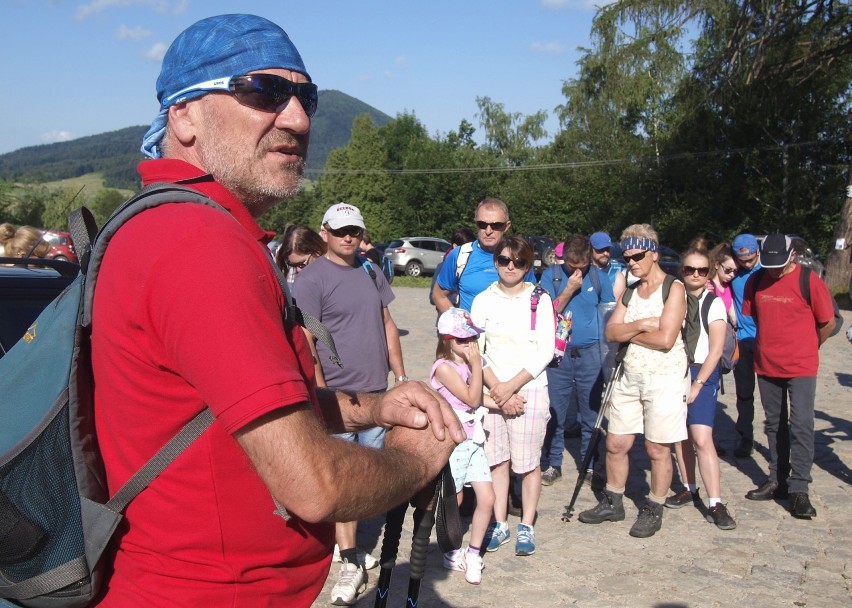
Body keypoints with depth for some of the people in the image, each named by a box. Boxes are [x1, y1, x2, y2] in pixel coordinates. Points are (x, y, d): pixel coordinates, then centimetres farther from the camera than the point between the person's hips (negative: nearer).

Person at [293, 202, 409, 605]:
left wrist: (400, 375, 15)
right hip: (336, 395, -6)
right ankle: (351, 562, 5)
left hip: (375, 391, 7)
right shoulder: (312, 278, -8)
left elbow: (387, 325, 18)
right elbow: (305, 344, -12)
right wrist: (321, 395, -16)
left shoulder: (370, 272, 12)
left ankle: (350, 542, 28)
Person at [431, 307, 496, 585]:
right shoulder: (444, 367, -16)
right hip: (452, 442, -7)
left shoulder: (471, 363, 9)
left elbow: (478, 399, 12)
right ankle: (451, 552, 26)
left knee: (487, 498, 1)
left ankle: (473, 554, 16)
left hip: (473, 440, 7)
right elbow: (472, 398, -18)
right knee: (454, 500, 6)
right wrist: (476, 364, -19)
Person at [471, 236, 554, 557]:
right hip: (491, 390, 2)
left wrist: (511, 385, -12)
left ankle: (527, 527, 13)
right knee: (497, 459, 6)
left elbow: (545, 351, -5)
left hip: (530, 389, -2)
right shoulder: (483, 300, 5)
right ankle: (499, 524, 18)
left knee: (528, 463, 1)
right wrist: (497, 389, -11)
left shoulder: (540, 300, 1)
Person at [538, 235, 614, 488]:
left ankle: (590, 466, 19)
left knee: (591, 414, 7)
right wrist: (569, 289, -14)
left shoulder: (599, 276, 3)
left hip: (590, 353, 1)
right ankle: (552, 465, 16)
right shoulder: (551, 275, 1)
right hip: (559, 353, 0)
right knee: (555, 414, 4)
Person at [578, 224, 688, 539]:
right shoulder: (630, 291, 11)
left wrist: (627, 333, -7)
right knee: (616, 443, 11)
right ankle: (612, 503, 27)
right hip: (630, 377, 7)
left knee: (657, 449, 4)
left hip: (664, 379, -6)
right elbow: (611, 332, 2)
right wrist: (639, 326, -16)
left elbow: (665, 339, -20)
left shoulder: (673, 288, -10)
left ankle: (653, 511, 19)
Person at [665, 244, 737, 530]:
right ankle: (689, 489, 25)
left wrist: (697, 384, -12)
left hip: (702, 373, -4)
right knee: (680, 436, 10)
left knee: (701, 439, -13)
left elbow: (716, 350, -8)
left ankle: (715, 504, -9)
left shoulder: (714, 303, -5)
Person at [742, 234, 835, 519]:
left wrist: (807, 346, 10)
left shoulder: (809, 281, -11)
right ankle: (777, 480, 24)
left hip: (800, 367, -5)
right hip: (766, 366, 5)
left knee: (801, 425, -8)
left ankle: (799, 488, -3)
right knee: (774, 425, 13)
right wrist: (768, 343, 12)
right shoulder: (756, 281, 1)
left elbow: (828, 322, -2)